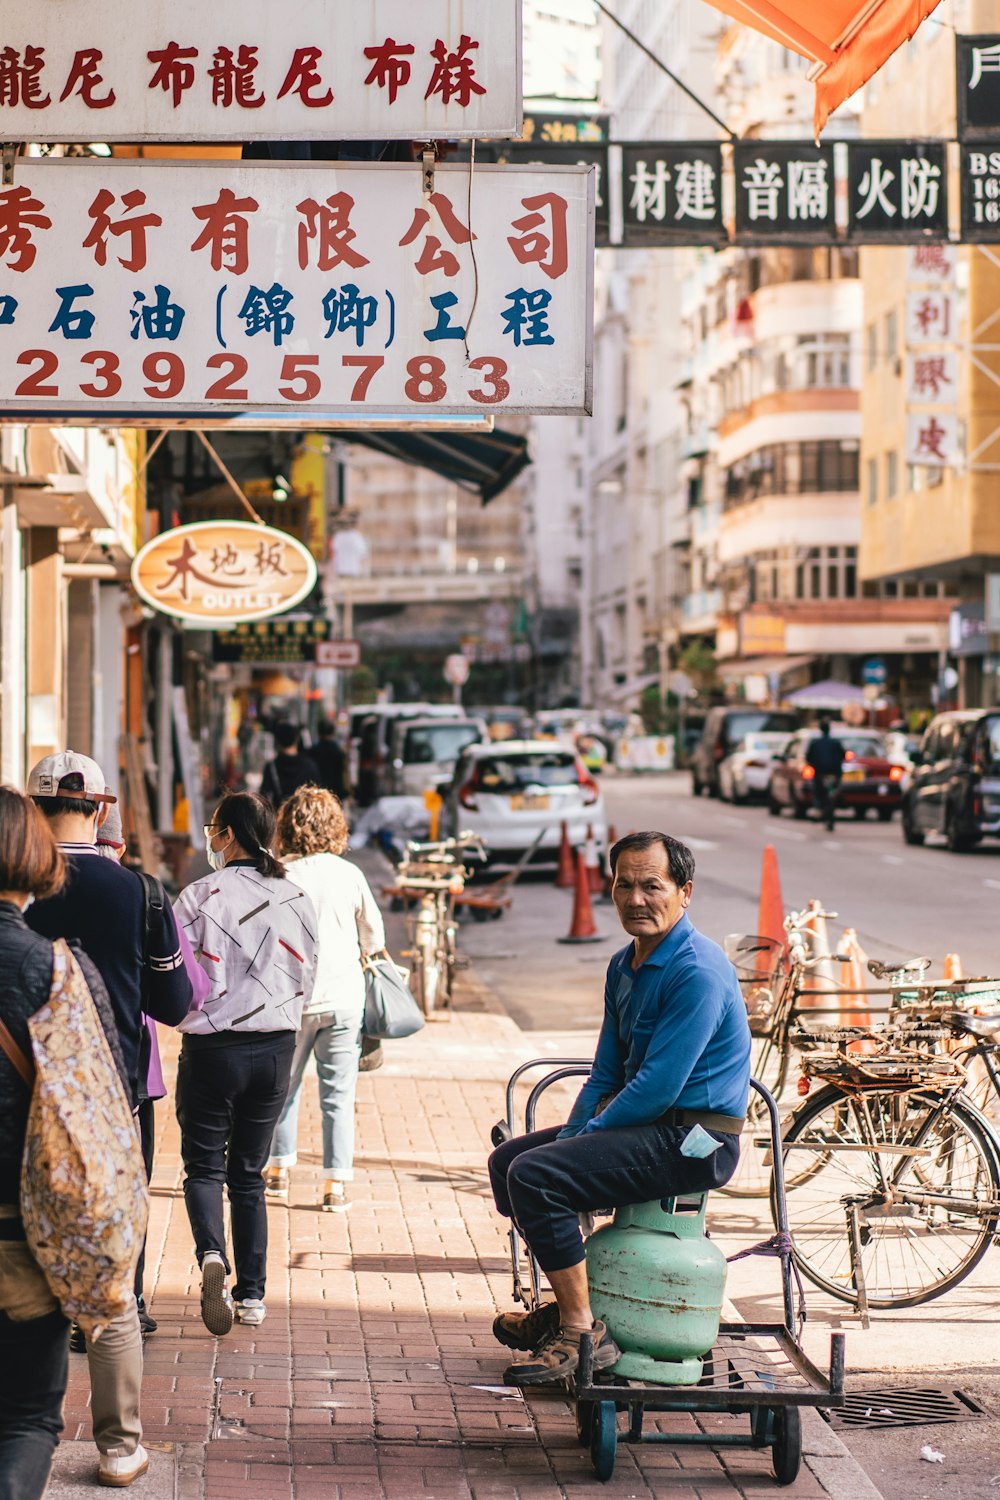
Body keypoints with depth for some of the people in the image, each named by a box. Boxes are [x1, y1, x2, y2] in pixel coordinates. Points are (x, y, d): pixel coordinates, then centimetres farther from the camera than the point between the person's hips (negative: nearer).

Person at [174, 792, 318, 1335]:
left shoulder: (199, 898, -12)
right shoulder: (296, 899, 1)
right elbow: (305, 980, 8)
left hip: (212, 1048, -4)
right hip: (276, 1050, 4)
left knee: (203, 1165, 8)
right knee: (248, 1173, 15)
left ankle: (211, 1253, -20)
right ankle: (252, 1294, 14)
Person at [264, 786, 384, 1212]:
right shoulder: (349, 874, -2)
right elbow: (374, 937, 9)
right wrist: (368, 962, 28)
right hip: (344, 997, 1)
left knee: (285, 1084, 18)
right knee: (338, 1093, 4)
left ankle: (280, 1168, 28)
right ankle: (336, 1183, 2)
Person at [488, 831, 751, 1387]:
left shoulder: (699, 971, -19)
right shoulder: (624, 966, 11)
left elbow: (658, 1086, -23)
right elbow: (606, 1075, 16)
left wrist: (588, 1136, -12)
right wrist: (571, 1137, 0)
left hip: (694, 1142, -10)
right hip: (646, 1126, 10)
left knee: (535, 1175, -22)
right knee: (508, 1160, 13)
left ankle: (582, 1333, -14)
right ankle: (566, 1304, 18)